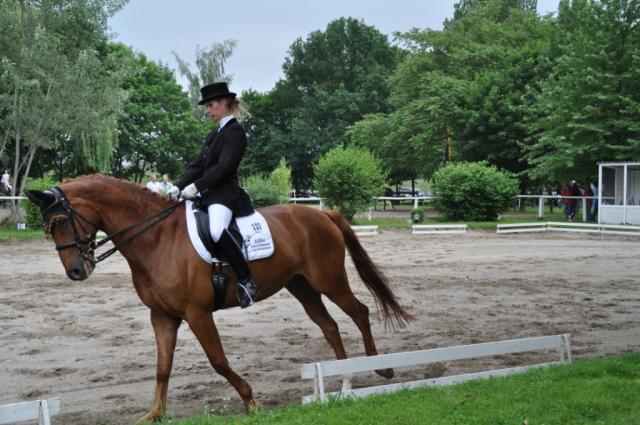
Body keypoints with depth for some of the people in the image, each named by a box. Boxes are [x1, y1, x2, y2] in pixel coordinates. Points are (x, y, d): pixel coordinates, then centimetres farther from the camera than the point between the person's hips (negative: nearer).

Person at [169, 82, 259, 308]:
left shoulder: (235, 132, -6)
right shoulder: (215, 134, 21)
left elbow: (224, 167, -17)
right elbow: (198, 165, 16)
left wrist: (196, 186, -23)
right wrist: (179, 187, 3)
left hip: (224, 194, -11)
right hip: (208, 194, 11)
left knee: (216, 231, -36)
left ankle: (247, 282, -31)